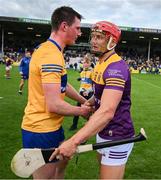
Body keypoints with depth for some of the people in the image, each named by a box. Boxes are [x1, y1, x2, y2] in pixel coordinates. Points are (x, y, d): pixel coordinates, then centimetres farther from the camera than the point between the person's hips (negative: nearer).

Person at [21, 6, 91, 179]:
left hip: (49, 126, 10)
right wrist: (81, 111, -11)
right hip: (42, 130, -10)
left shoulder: (47, 48, 9)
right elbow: (54, 105, -28)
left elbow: (61, 85, 18)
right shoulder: (52, 55, -24)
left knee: (61, 162, 28)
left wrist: (84, 101, 16)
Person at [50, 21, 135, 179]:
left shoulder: (116, 68, -25)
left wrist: (74, 141, -41)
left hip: (116, 138, -9)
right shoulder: (101, 64, 7)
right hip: (103, 132, 10)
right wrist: (89, 103, 6)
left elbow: (107, 112, -37)